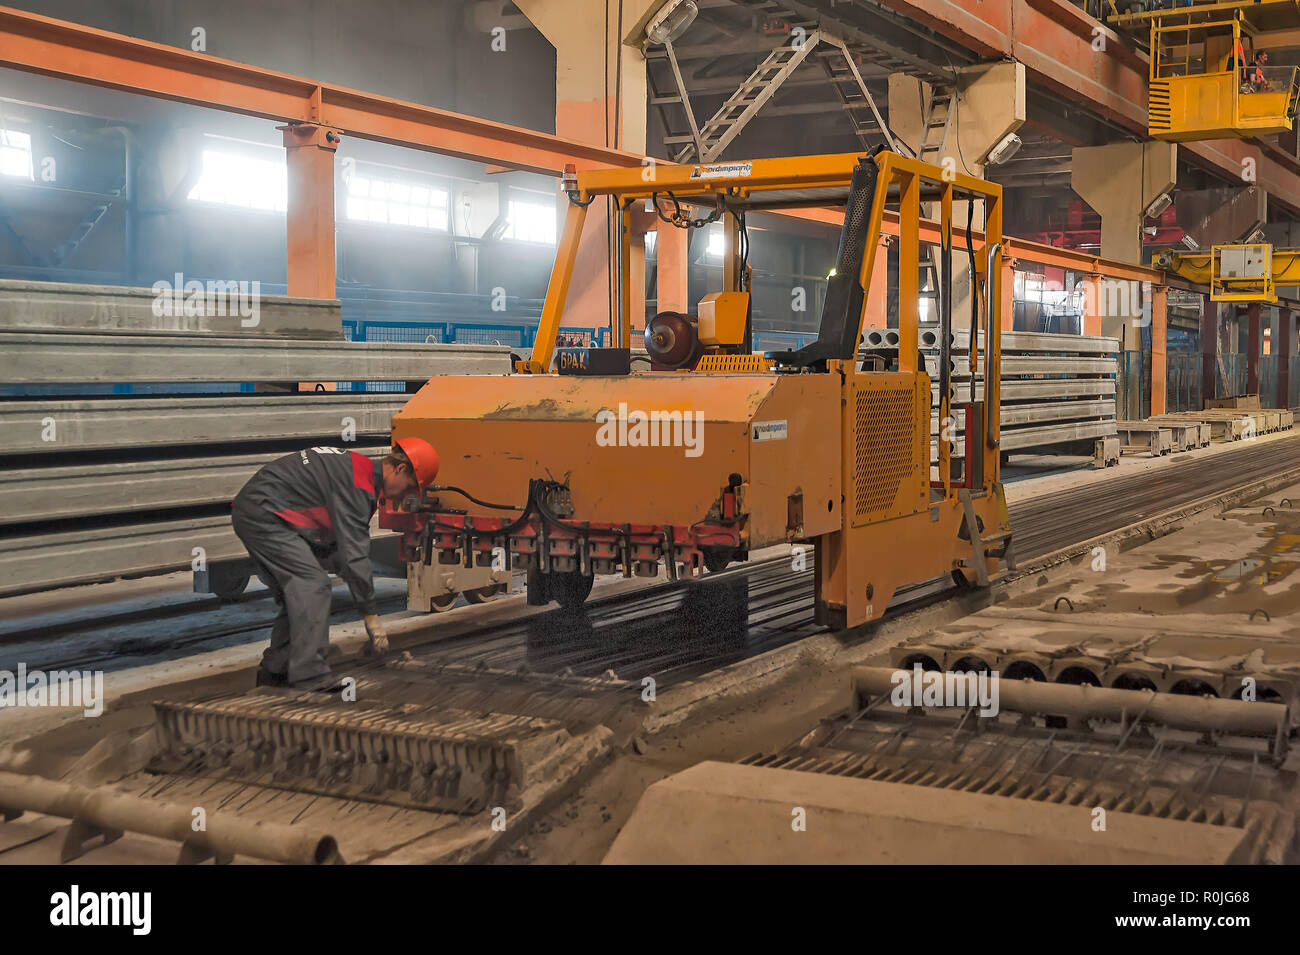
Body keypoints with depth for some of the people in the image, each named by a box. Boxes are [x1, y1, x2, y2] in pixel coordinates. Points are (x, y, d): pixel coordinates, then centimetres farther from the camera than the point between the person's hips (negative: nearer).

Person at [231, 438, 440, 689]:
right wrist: (370, 615, -18)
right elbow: (353, 553, -22)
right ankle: (311, 676, -17)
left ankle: (274, 669, 20)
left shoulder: (360, 467, 13)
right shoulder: (358, 485, -20)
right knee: (313, 584, -15)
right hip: (263, 515, -11)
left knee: (298, 592, 14)